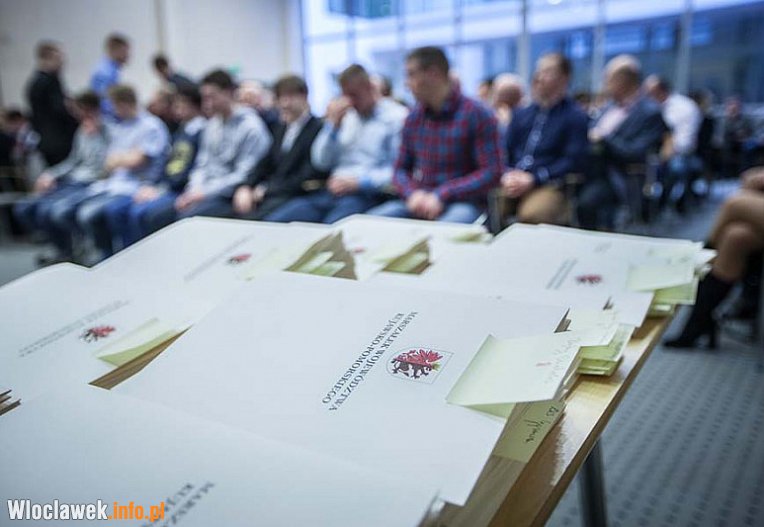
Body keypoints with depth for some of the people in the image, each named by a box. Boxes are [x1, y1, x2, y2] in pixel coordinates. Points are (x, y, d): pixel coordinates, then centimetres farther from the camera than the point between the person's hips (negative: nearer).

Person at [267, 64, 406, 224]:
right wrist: (332, 124, 2)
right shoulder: (345, 116, 17)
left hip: (369, 194, -6)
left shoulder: (395, 117, 0)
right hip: (334, 191, 6)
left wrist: (359, 182, -15)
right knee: (273, 222, -13)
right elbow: (321, 162, 14)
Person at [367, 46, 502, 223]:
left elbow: (491, 172, -9)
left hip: (463, 203, -5)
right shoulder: (413, 118, 11)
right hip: (418, 202, 5)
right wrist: (412, 193, -9)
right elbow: (401, 169, 15)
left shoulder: (477, 115, -4)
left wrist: (441, 195, -18)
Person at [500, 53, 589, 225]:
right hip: (513, 183, 4)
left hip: (549, 185, -4)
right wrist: (508, 175, -3)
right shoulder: (522, 114, 21)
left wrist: (533, 178, -13)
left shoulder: (576, 117, 6)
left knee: (531, 214, -36)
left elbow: (574, 161, -4)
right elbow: (505, 150, 19)